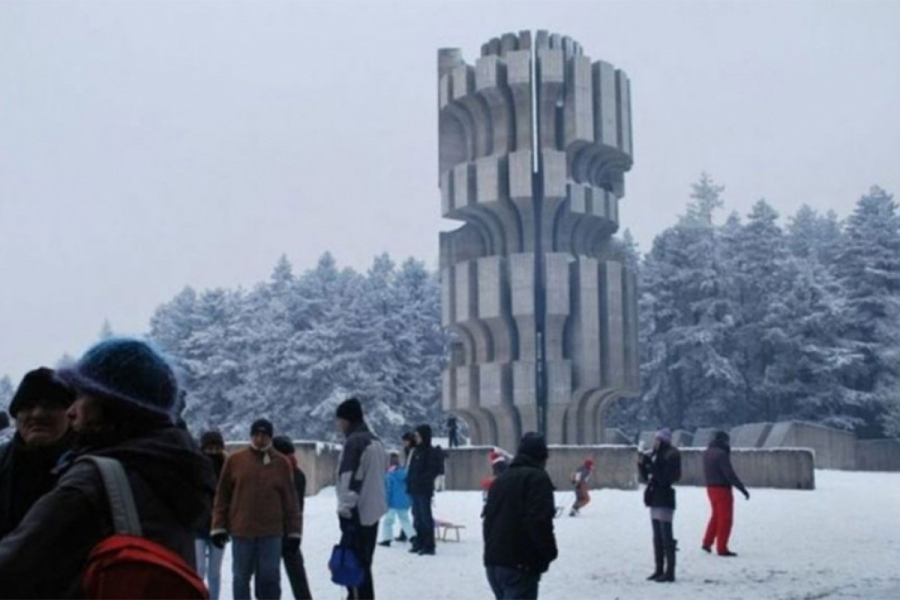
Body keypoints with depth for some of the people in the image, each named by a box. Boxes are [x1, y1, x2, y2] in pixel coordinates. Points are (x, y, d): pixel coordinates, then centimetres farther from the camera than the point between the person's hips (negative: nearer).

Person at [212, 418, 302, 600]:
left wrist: (293, 532, 3)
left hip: (272, 532, 0)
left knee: (270, 578, 2)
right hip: (241, 530, 0)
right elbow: (222, 496, 5)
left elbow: (290, 500, 5)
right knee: (241, 577, 7)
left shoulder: (281, 463, 3)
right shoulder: (235, 460, 2)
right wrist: (219, 527, 1)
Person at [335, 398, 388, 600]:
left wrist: (345, 508, -19)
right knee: (363, 562, 17)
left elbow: (350, 479, -21)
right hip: (373, 509, 9)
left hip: (356, 512, -9)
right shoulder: (376, 441, 14)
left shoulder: (354, 441, -15)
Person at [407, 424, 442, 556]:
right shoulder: (417, 451, 15)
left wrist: (422, 479, -20)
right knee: (417, 517, 12)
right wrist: (409, 482, 8)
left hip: (424, 490, -8)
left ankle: (429, 545, -3)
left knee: (425, 517, -6)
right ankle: (420, 542, 20)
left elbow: (435, 470, -13)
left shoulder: (432, 452, -7)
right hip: (414, 489, 8)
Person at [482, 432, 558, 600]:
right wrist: (549, 552, -6)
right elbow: (539, 522, -19)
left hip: (493, 560, 9)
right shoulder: (537, 478, -7)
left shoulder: (501, 479, 20)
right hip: (521, 563, -9)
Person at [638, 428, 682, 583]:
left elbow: (664, 477, -21)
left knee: (666, 536, -7)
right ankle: (659, 569, 19)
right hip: (654, 499, 9)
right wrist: (641, 464, 0)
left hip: (664, 500, -9)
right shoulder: (654, 455, 13)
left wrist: (650, 464, -21)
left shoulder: (671, 456, -11)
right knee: (657, 537, 12)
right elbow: (646, 477, 15)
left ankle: (670, 571, -5)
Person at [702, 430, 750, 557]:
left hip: (711, 488, 8)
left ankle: (707, 543, 24)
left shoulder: (707, 453, 7)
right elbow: (730, 474, -22)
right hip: (722, 489, -8)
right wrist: (743, 489, -17)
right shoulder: (721, 454, -21)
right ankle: (721, 548, 5)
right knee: (725, 519, 1)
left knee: (716, 516, 22)